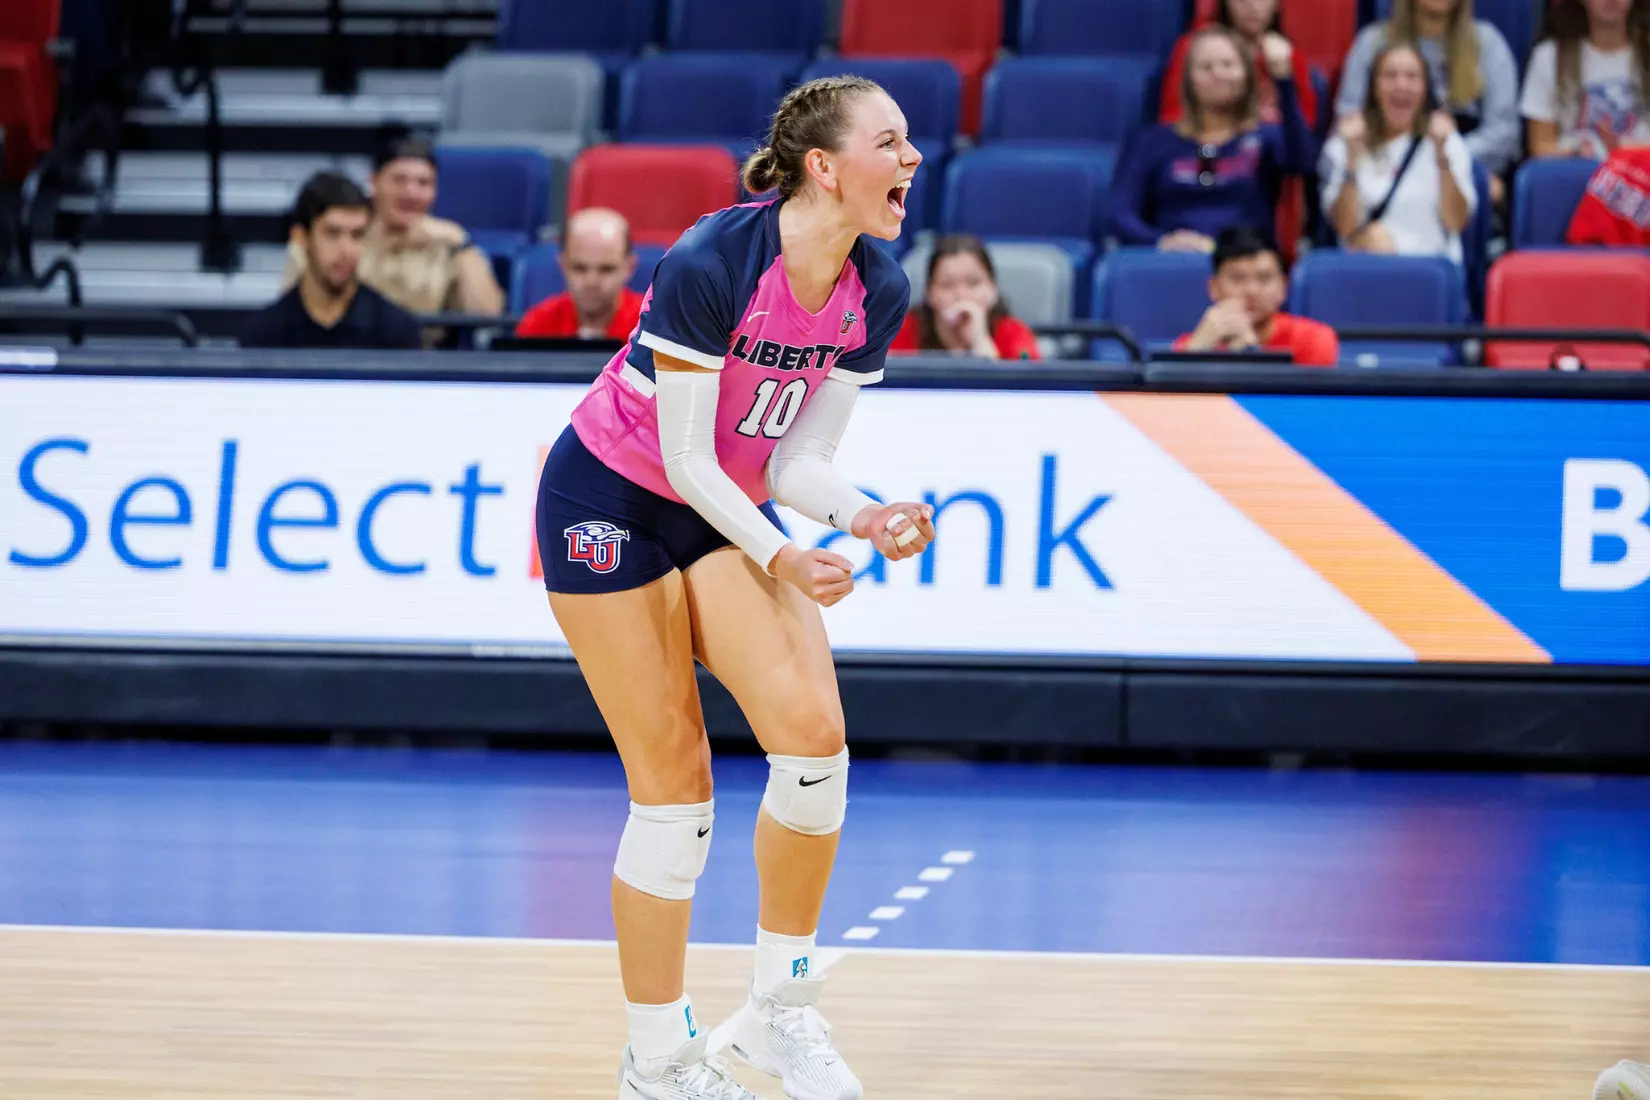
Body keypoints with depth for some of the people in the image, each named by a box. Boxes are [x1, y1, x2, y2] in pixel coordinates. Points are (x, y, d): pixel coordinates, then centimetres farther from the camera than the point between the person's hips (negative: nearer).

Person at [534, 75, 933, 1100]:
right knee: (674, 784, -8)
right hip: (612, 506, -6)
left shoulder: (878, 292, -8)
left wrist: (864, 515, -22)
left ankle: (781, 1008, 2)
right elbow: (684, 456, -22)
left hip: (731, 509, 6)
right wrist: (778, 558, -34)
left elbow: (799, 460, -3)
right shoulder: (709, 266, -28)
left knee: (813, 733, -15)